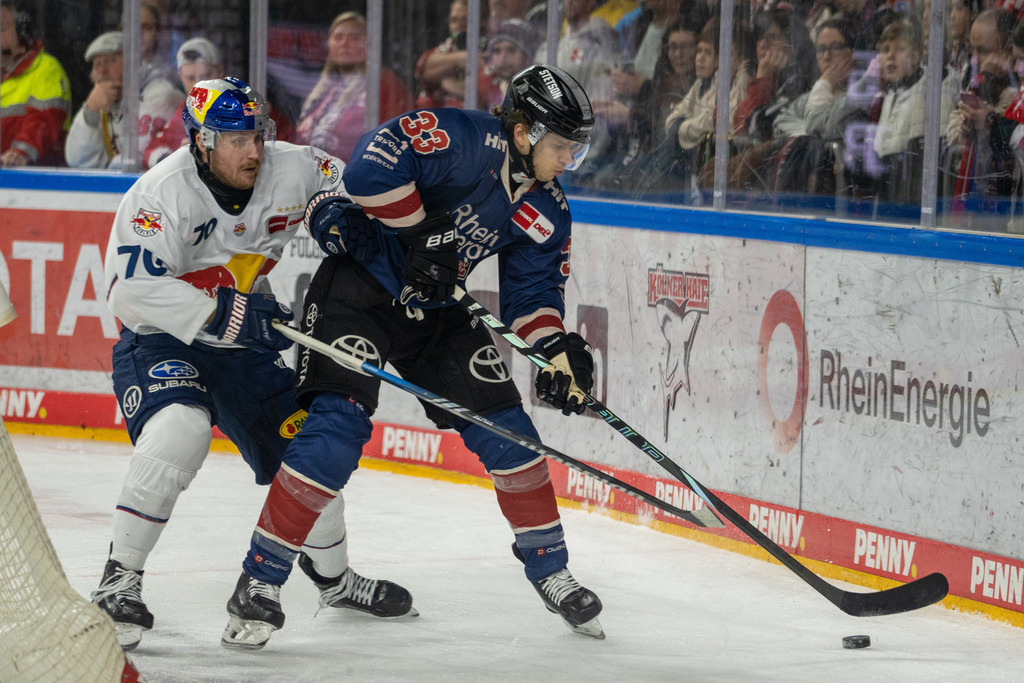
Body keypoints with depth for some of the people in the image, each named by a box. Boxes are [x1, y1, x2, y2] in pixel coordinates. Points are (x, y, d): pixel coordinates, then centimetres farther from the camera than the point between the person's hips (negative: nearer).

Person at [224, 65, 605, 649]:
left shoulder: (547, 214, 2)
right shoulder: (468, 140, -21)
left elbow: (535, 292, 6)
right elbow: (375, 162, -31)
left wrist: (556, 349, -13)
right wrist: (418, 235, -26)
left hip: (432, 306, 8)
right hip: (357, 282, -8)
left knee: (503, 426, 2)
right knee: (338, 427, -21)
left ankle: (550, 570, 19)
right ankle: (261, 578, -16)